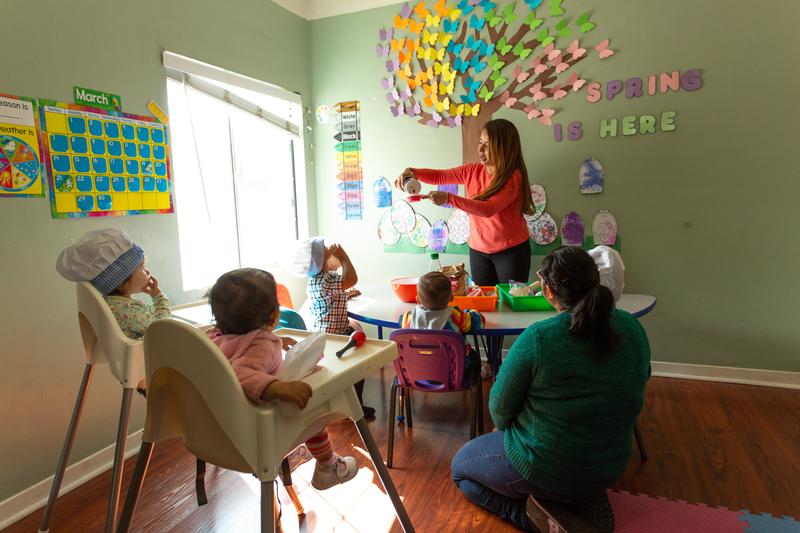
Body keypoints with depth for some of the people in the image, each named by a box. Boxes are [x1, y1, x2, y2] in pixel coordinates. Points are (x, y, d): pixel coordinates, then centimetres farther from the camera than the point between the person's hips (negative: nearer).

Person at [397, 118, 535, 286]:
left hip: (511, 251, -4)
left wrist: (448, 198, -31)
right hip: (478, 249, 5)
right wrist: (413, 172, -10)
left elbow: (488, 209, -27)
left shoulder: (514, 177, -16)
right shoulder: (472, 171, 1)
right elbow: (439, 176, 9)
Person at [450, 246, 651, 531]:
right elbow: (640, 381, 7)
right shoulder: (632, 327, -10)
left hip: (546, 472, -7)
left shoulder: (536, 338, -27)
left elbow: (500, 406, -14)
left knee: (460, 465, 20)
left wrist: (506, 429, 9)